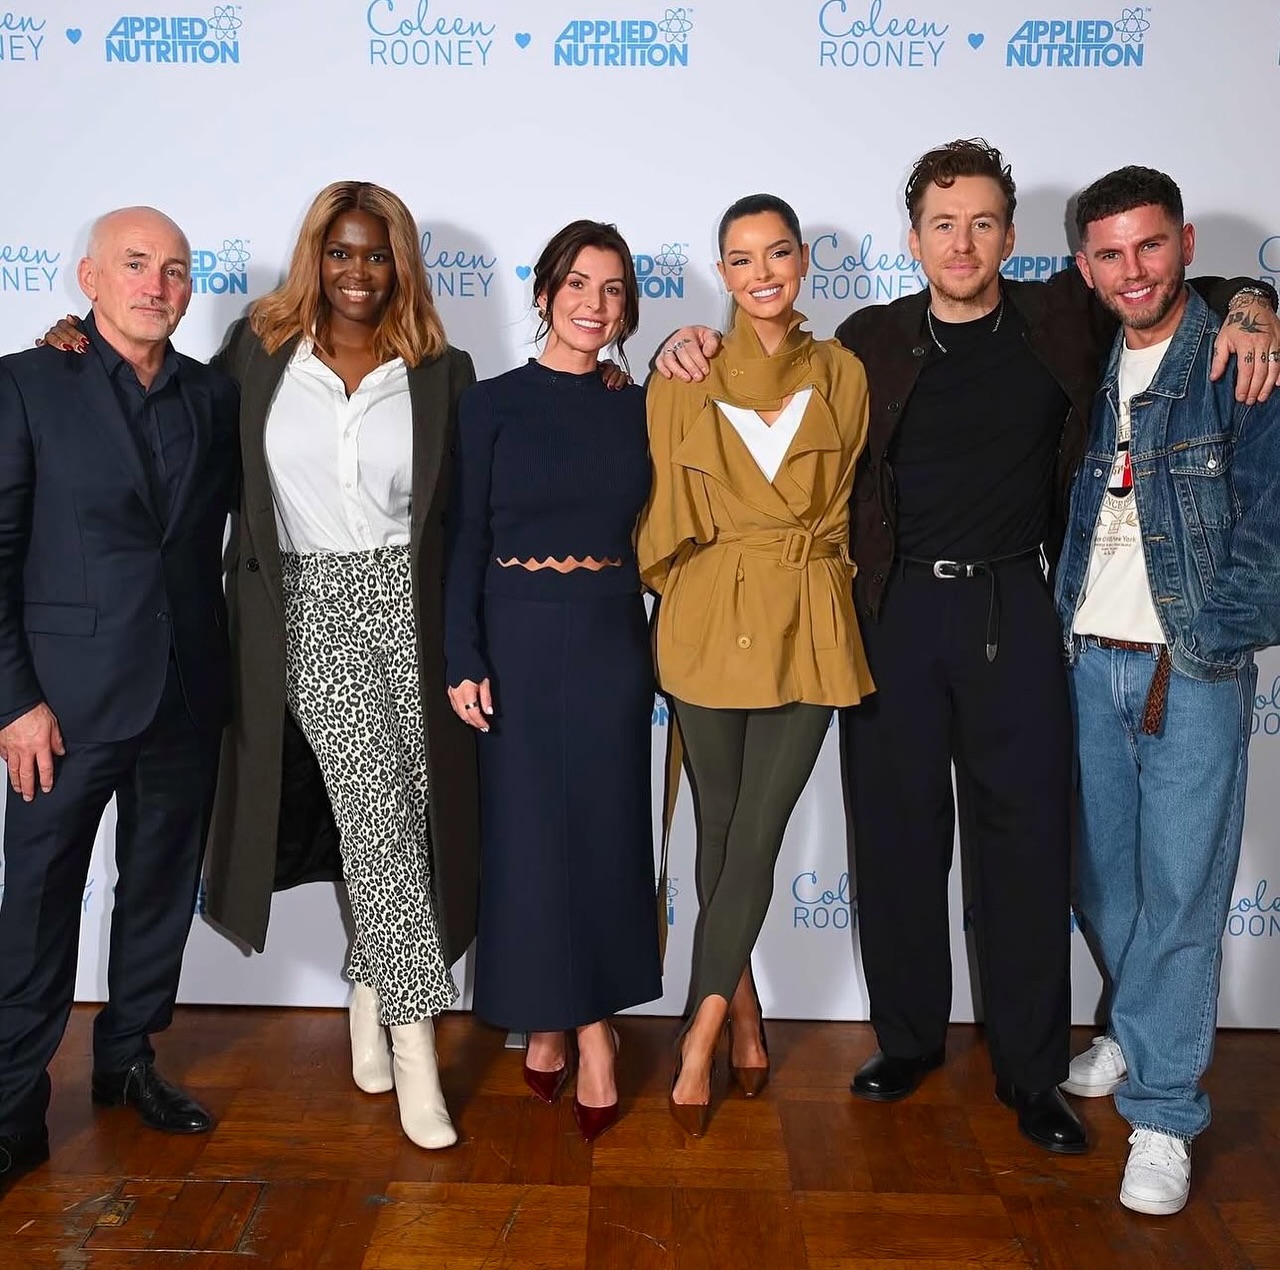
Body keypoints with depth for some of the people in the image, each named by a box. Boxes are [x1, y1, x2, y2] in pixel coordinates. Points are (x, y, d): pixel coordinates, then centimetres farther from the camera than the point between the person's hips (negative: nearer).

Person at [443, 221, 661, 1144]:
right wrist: (464, 660, -9)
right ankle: (552, 1017, 21)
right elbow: (465, 539, -4)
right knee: (530, 832, 4)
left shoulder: (635, 408, 8)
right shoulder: (495, 403, -1)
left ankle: (577, 1019, 20)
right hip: (520, 641, -2)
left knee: (605, 831, 6)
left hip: (613, 642, 3)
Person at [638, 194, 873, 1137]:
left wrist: (806, 569, 10)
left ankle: (702, 1032, 11)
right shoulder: (684, 378, 1)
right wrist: (682, 584, 8)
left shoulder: (842, 376, 6)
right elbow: (668, 510, 6)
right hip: (711, 621, 0)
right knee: (722, 827, 9)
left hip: (810, 624, 1)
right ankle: (743, 1008, 29)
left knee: (758, 831, -1)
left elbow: (843, 505, 14)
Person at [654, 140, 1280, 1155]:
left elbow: (1187, 288, 16)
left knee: (1026, 839, 3)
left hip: (1013, 612, 0)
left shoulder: (1064, 321, 5)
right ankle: (908, 1039, 27)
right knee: (897, 835, 8)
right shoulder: (871, 340, 6)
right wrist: (692, 352, 0)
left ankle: (1032, 1072, 19)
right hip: (895, 613, 1)